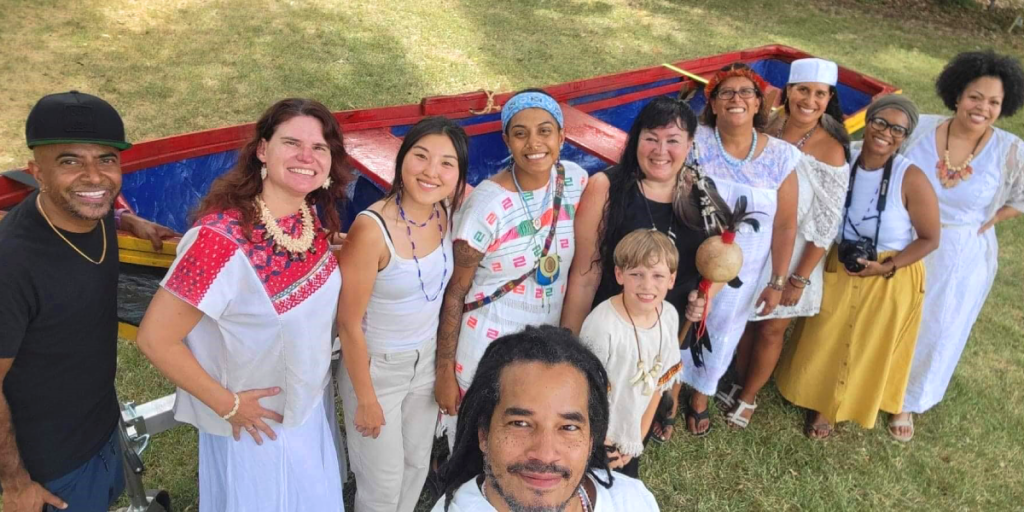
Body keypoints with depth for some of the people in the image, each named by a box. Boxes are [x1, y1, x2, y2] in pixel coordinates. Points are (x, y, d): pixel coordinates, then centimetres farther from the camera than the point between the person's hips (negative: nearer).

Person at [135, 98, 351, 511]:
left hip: (310, 406, 6)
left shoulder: (317, 217, -10)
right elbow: (155, 339, -26)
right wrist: (227, 404, -19)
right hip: (252, 423, -6)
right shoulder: (223, 238, -31)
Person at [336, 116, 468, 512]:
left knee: (418, 465, 24)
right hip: (375, 366, -5)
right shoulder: (372, 228, -29)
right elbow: (349, 323, -21)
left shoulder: (448, 212, -10)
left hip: (426, 360, 6)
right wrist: (365, 399, -13)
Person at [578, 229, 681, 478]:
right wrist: (601, 444, -9)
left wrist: (639, 437, 4)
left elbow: (658, 383, 1)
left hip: (631, 436, 6)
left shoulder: (669, 316, -10)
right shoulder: (602, 324, -30)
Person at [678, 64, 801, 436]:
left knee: (721, 335, 20)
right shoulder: (695, 141, -13)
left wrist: (778, 282, -3)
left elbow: (785, 225, -4)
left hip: (741, 274, 2)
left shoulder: (780, 157, -9)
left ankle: (700, 398, 47)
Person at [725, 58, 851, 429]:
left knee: (771, 329, 13)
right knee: (746, 320, 17)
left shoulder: (831, 151, -18)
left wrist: (800, 278, -13)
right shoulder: (771, 129, -6)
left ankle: (748, 397, 34)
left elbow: (826, 225, -15)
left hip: (794, 254, -4)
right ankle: (741, 386, 40)